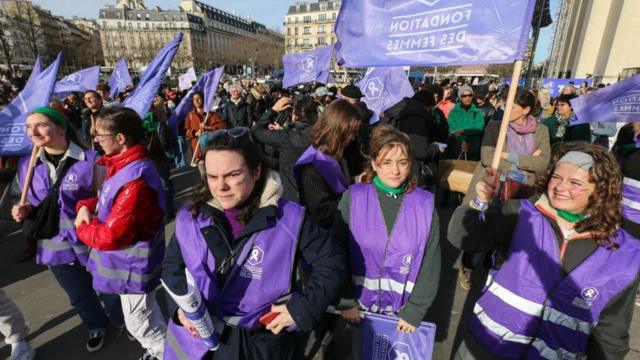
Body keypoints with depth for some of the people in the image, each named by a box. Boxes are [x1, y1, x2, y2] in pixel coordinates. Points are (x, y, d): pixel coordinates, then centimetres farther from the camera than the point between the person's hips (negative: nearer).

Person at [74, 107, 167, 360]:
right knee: (148, 316, 28)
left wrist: (81, 227, -9)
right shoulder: (125, 166, 1)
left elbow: (111, 236, -28)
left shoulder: (134, 180, -31)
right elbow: (108, 199, 14)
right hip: (130, 260, 9)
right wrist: (85, 206, -6)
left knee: (139, 324, 12)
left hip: (132, 266, -9)